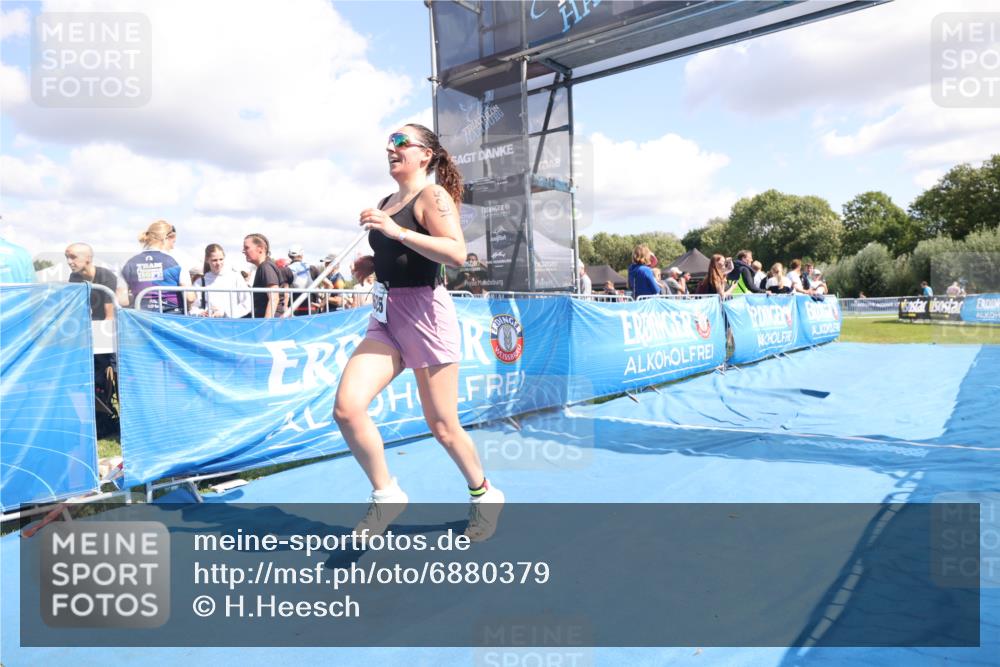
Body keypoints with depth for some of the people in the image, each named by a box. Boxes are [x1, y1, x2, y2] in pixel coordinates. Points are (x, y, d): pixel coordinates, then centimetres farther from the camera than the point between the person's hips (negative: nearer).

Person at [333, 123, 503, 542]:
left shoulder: (433, 195, -7)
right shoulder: (386, 203, 16)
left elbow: (457, 253, -23)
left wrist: (394, 230, -25)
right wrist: (371, 265, 10)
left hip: (425, 315, -7)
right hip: (386, 319, 7)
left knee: (442, 426, 4)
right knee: (346, 408, -11)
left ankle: (484, 495, 30)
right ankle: (386, 496, 8)